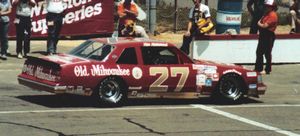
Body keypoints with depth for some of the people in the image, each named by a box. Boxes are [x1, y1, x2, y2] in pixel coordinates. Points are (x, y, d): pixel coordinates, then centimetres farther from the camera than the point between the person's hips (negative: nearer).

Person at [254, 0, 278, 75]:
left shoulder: (273, 15, -17)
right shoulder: (266, 13, 14)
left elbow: (265, 25, -21)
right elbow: (260, 22, 20)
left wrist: (259, 24, -2)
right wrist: (260, 23, -3)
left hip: (269, 36, -10)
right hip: (263, 35, 10)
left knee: (267, 53, -4)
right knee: (259, 52, 14)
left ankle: (268, 70, 3)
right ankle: (258, 68, 23)